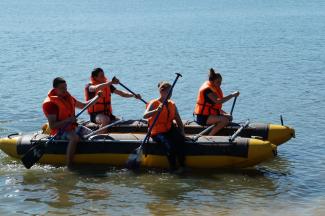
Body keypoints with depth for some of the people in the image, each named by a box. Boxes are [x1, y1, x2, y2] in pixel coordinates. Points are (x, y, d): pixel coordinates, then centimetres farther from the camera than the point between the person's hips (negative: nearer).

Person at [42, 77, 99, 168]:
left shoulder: (68, 97, 10)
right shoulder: (50, 103, -15)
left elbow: (83, 105, 24)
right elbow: (52, 126, -21)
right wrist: (68, 120, -28)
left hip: (72, 127, 8)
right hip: (59, 131, -8)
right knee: (75, 137, -36)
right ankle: (69, 166, -36)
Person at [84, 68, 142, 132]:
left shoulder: (108, 86, 13)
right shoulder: (89, 86, -4)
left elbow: (121, 93, 6)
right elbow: (96, 88, -28)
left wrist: (133, 95, -11)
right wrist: (111, 82, -35)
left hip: (107, 114, 6)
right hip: (96, 114, -6)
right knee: (105, 120, -36)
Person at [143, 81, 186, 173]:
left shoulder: (172, 105, 13)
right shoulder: (154, 103, -4)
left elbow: (178, 120, 15)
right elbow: (145, 115, -21)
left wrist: (182, 131, -1)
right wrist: (157, 110, -37)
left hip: (169, 130, 4)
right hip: (157, 133, -4)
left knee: (180, 138, -29)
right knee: (169, 145, -32)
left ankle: (182, 165, -25)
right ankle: (173, 168, -19)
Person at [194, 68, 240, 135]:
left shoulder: (214, 88, 15)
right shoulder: (207, 89, -17)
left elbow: (216, 105, 18)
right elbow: (218, 101, -31)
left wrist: (224, 113, 3)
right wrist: (232, 95, -27)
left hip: (209, 114, 10)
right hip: (203, 117, -10)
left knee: (229, 117, 10)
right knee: (225, 120, -25)